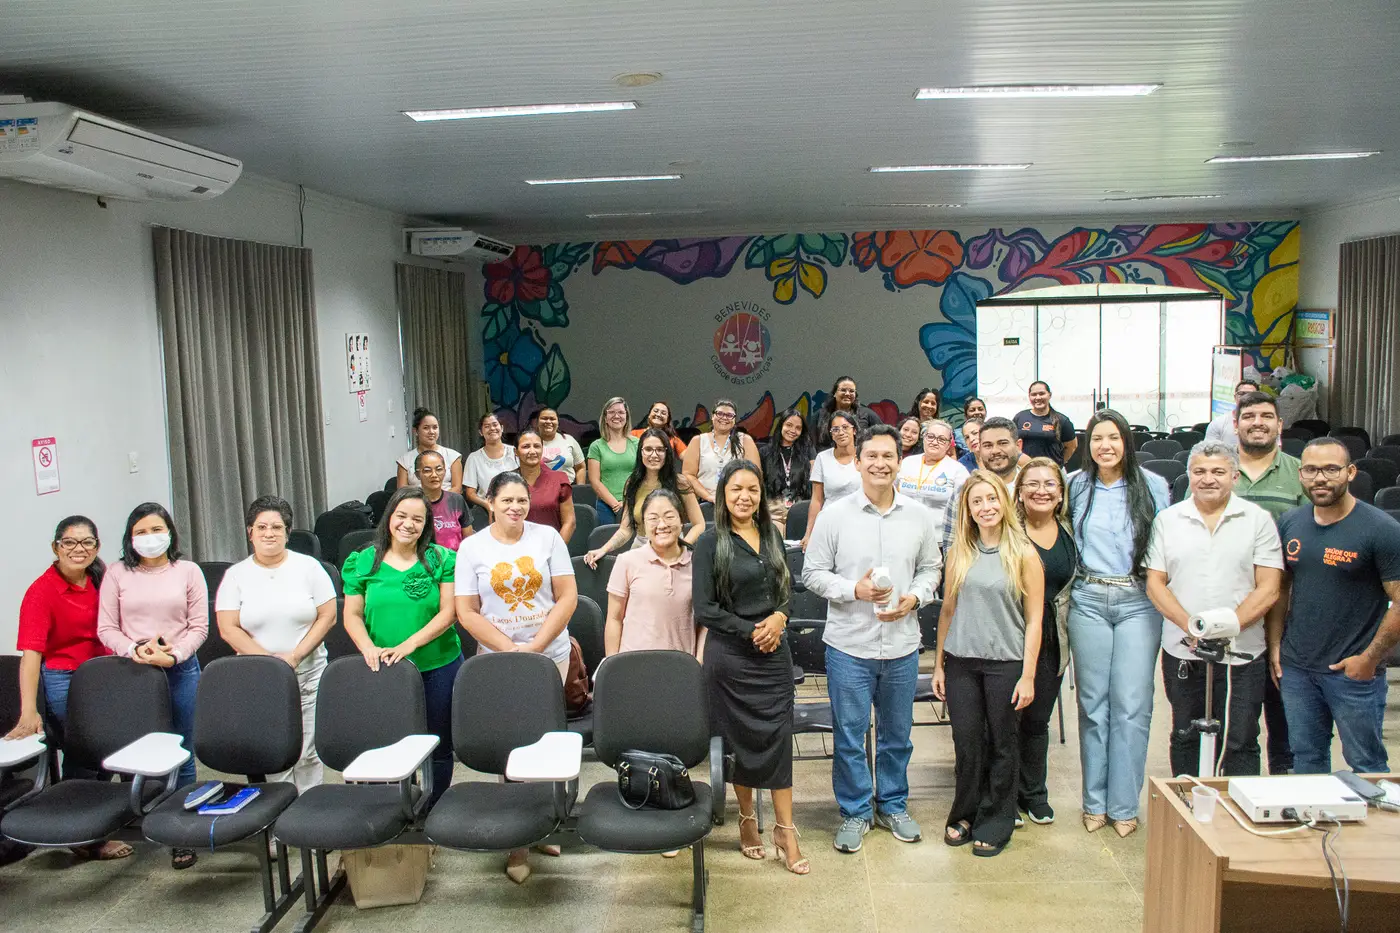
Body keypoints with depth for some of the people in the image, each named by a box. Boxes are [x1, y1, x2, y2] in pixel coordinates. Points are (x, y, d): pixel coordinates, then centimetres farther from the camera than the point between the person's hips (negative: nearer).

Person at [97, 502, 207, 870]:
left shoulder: (188, 571, 5)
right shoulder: (117, 574, 5)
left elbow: (199, 626, 2)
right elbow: (106, 628, 2)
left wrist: (174, 654, -12)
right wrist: (134, 650, -14)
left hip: (181, 670, 0)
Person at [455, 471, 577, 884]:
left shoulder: (548, 538, 0)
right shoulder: (472, 548, -1)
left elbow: (568, 597, -2)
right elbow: (467, 613, -3)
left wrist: (535, 646, -10)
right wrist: (511, 649, -12)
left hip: (551, 653, 1)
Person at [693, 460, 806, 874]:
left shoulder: (772, 535, 6)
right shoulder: (710, 542, -8)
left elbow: (787, 588, 13)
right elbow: (704, 608, -10)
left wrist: (779, 618, -7)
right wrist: (751, 631, -13)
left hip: (774, 652, 3)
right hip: (730, 654, -3)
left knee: (778, 735, 3)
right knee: (740, 737, 7)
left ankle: (785, 831, 11)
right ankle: (747, 818, 26)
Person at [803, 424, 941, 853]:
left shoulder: (918, 516, 2)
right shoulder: (834, 515, -6)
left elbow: (931, 568, 12)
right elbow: (813, 573, -3)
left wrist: (914, 598, -7)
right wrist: (854, 590, -17)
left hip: (902, 645, 3)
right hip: (849, 645, -2)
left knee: (897, 734, 16)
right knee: (849, 734, 6)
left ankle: (893, 805, 35)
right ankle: (855, 811, 24)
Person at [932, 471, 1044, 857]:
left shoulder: (1023, 554, -5)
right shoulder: (959, 553, 5)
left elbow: (1034, 619, -5)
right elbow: (948, 610, 10)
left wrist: (1027, 675, -9)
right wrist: (938, 664, 9)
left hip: (1005, 662, -2)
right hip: (961, 662, 3)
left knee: (1002, 745, 9)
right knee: (966, 744, 9)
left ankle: (995, 825, 23)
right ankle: (965, 815, 28)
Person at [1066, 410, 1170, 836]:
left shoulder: (1153, 486, 1)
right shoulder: (1076, 487, 6)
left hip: (1138, 602, -1)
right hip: (1088, 601, 2)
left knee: (1131, 705, -1)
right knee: (1092, 702, 8)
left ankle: (1123, 805, 11)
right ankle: (1095, 801, 20)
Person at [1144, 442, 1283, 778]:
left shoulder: (1258, 520, 2)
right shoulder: (1168, 519, 7)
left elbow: (1268, 589, -4)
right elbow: (1154, 584, 3)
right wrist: (1191, 626, -12)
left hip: (1241, 654, -2)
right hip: (1182, 653, 2)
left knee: (1240, 744, 2)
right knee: (1186, 740, 13)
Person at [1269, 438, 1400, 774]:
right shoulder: (1290, 524, 5)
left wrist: (1370, 658, -13)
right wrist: (1274, 645, 5)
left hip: (1355, 671, -4)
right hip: (1296, 669, 4)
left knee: (1366, 765, 6)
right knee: (1306, 760, 15)